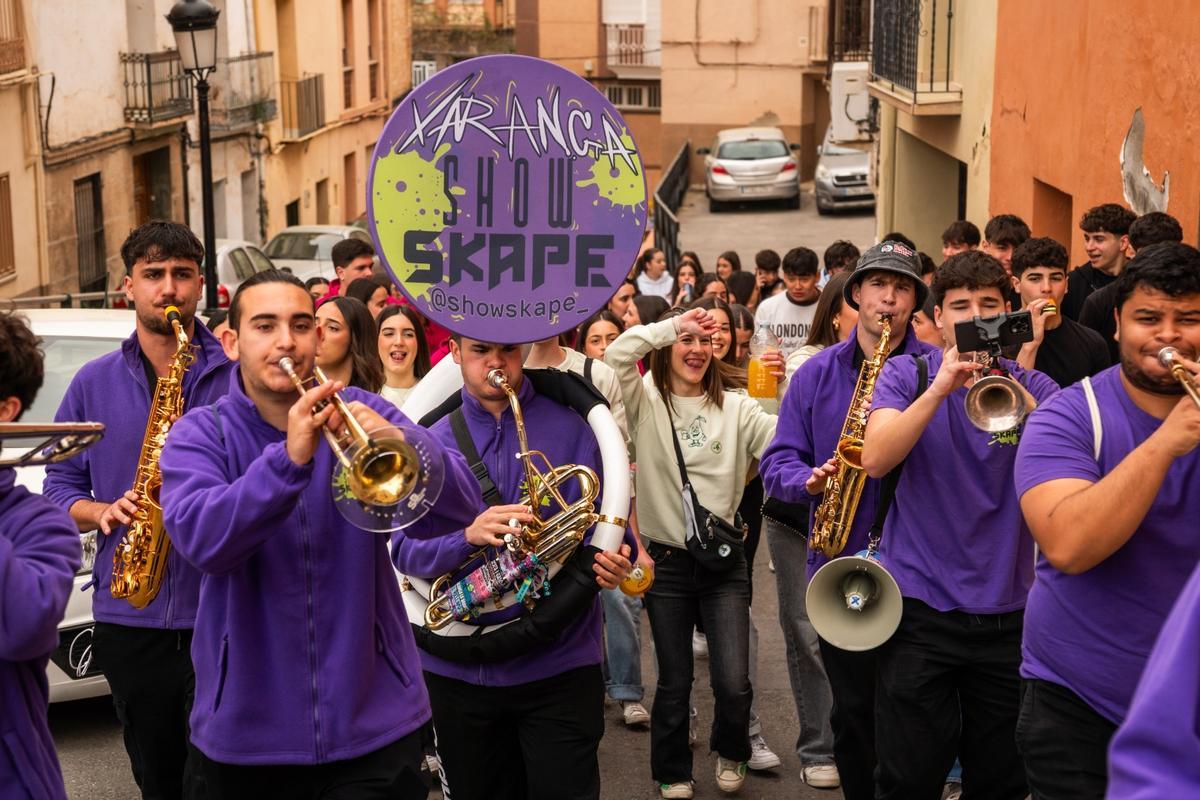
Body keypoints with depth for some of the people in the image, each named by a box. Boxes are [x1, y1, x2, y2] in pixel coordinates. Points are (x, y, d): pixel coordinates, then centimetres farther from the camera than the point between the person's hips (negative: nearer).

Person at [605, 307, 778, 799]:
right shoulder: (646, 403, -1)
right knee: (674, 683, 9)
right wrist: (674, 324, -14)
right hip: (667, 560, -1)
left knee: (733, 684, -5)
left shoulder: (735, 408, 4)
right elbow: (617, 355, -19)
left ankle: (730, 751, 27)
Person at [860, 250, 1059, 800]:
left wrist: (1017, 395, -25)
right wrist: (941, 387, -24)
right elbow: (875, 460, -15)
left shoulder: (1033, 387, 4)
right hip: (921, 611, -2)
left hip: (1007, 611, 2)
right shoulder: (906, 375, 1)